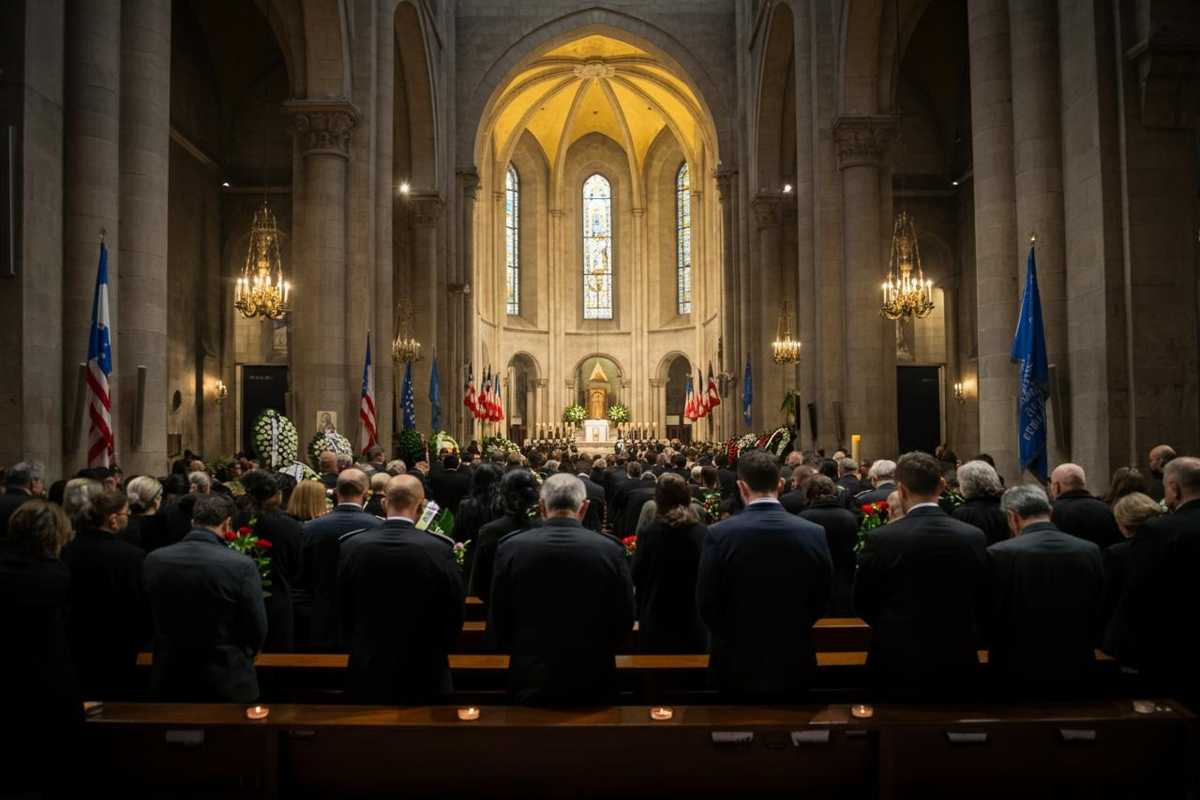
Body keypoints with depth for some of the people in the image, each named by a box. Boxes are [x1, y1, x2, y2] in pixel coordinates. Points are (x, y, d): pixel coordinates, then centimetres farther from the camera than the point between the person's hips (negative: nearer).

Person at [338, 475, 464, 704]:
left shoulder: (351, 546, -9)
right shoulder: (439, 550, -17)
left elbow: (344, 610, 2)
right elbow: (453, 614, -7)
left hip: (367, 672, 2)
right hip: (424, 676, -2)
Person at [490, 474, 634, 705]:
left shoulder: (511, 547, -11)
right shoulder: (611, 550, -12)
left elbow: (498, 620, -2)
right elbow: (624, 620, -4)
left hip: (530, 679, 0)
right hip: (594, 681, 0)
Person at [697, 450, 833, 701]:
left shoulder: (719, 534, -17)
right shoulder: (814, 533, -10)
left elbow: (707, 604, -9)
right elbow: (821, 602, 0)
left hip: (737, 665, -2)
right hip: (794, 664, 2)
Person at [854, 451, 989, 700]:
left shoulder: (881, 539, -17)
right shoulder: (974, 537, -8)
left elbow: (862, 605, -5)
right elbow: (982, 604, 3)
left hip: (899, 664, -2)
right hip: (958, 665, 3)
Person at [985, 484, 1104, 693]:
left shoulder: (1000, 554, -16)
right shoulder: (1090, 551, -5)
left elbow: (988, 619, -8)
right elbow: (1098, 616, 5)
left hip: (1019, 673, -3)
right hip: (1076, 671, 4)